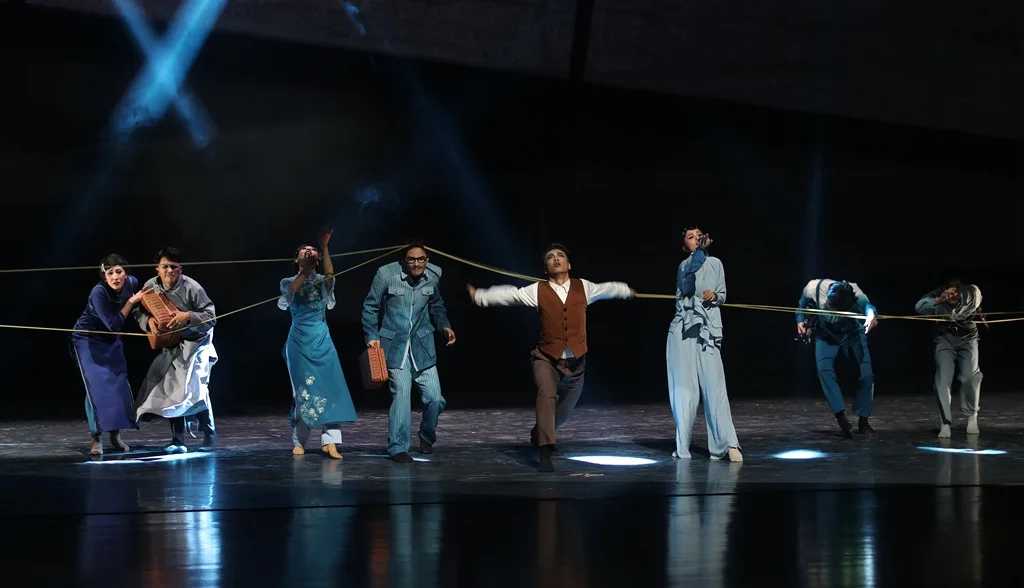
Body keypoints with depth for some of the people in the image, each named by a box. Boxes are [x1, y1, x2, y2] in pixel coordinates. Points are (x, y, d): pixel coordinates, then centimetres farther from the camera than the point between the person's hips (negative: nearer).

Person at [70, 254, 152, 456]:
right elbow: (113, 324, -28)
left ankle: (116, 435, 15)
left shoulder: (131, 283, -14)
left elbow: (138, 308, 8)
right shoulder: (98, 293, -30)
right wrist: (131, 302, -30)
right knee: (96, 386, -14)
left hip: (111, 341, 6)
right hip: (88, 340, -5)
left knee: (120, 384, 1)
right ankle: (96, 438, -10)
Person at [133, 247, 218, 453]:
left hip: (196, 343, -5)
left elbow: (211, 316, -19)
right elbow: (139, 312, 0)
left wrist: (188, 316, -35)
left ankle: (209, 436, 1)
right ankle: (178, 441, 8)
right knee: (172, 389, 1)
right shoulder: (151, 286, -9)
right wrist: (148, 320, -23)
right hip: (171, 344, 5)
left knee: (195, 388, -15)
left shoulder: (192, 288, -22)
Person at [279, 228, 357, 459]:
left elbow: (330, 275, -16)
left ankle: (330, 441, -13)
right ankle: (299, 441, 10)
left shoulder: (322, 281, 8)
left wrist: (324, 247, -23)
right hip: (299, 340, -1)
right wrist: (307, 268, -17)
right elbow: (294, 288, -17)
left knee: (329, 387, -10)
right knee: (303, 389, 1)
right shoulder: (289, 282, 8)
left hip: (321, 339, 1)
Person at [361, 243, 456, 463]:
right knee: (402, 393, -13)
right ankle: (398, 448, 0)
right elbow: (370, 307, -3)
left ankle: (427, 437, 27)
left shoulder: (434, 275, -2)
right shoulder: (386, 275, -15)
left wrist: (444, 326, 0)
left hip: (422, 344, 3)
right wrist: (372, 336, -11)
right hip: (394, 345, -3)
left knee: (435, 398, -2)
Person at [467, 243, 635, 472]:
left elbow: (607, 289, 22)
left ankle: (538, 434, 48)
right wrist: (479, 296, -5)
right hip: (547, 359, -3)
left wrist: (628, 291, 36)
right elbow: (509, 295, -1)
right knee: (547, 396, -29)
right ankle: (546, 453, -30)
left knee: (563, 412, 16)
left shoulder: (583, 288, 5)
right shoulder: (537, 290, -1)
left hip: (576, 362, 3)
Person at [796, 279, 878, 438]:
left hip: (852, 333, 0)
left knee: (867, 373, -12)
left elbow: (865, 304, -58)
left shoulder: (854, 293, -35)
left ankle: (863, 421, 3)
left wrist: (872, 314, -78)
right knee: (824, 370, -24)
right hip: (825, 334, 1)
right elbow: (803, 305, -5)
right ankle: (841, 417, -23)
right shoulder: (813, 288, -30)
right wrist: (800, 321, -17)